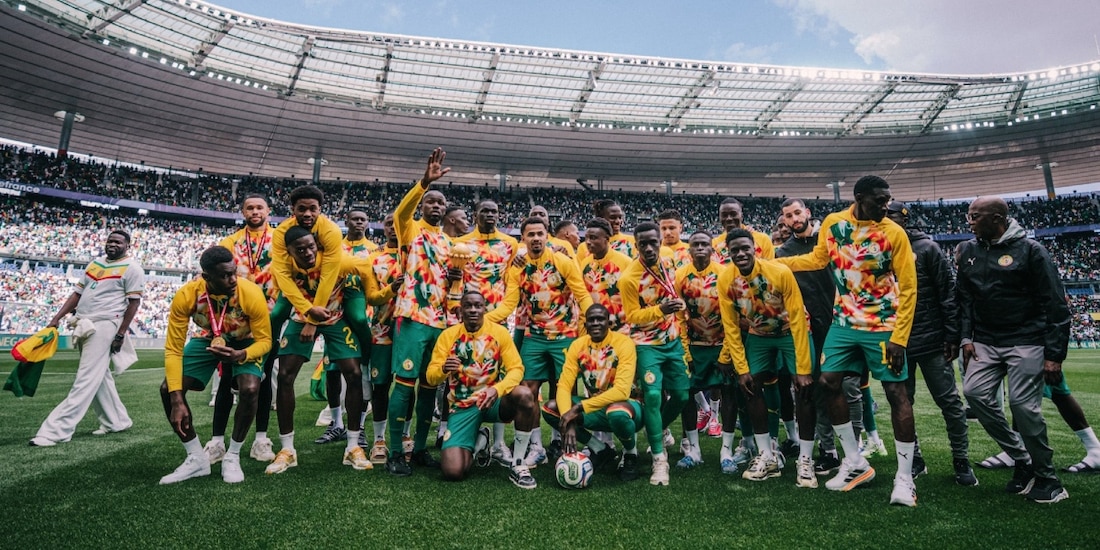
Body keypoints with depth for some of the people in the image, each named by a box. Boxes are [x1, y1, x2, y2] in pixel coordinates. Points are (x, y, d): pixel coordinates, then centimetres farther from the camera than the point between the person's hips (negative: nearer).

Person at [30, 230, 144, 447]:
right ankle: (117, 421, 23)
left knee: (86, 379, -9)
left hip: (104, 325, -9)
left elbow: (134, 302, -10)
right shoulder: (95, 264, 17)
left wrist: (121, 333, -14)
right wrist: (56, 319, 10)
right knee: (99, 377, 13)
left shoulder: (132, 268, -6)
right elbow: (77, 293, 18)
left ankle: (57, 429, -11)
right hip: (84, 325, 9)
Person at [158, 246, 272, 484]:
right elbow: (173, 349, -25)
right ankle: (197, 458, 4)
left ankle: (232, 458, -3)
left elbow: (264, 340, -23)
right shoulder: (186, 296, -30)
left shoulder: (252, 294, -34)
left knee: (250, 390, -28)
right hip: (207, 339, 3)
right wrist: (177, 401, -31)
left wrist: (240, 355, -46)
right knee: (168, 389, -14)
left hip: (244, 342, -2)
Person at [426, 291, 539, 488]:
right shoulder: (448, 335, -3)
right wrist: (444, 369, -31)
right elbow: (431, 376, -6)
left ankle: (518, 466, -15)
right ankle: (479, 442, 20)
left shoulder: (499, 332, -4)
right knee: (453, 471, -18)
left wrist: (497, 389, -30)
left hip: (493, 400, 0)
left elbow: (516, 368, -10)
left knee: (524, 395, -35)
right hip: (463, 406, 0)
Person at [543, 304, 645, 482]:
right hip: (596, 408, 5)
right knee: (550, 409, -15)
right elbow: (564, 386, -12)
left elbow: (622, 391, -29)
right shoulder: (578, 345, -5)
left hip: (624, 405, -5)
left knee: (616, 412, -40)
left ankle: (630, 453, -4)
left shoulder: (624, 343, -19)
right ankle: (600, 449, 3)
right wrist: (569, 422, -30)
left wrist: (579, 408, -32)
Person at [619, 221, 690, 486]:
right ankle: (660, 458, -1)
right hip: (647, 344, -6)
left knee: (682, 395, 9)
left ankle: (658, 431, 37)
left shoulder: (668, 263, -3)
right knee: (652, 396, -17)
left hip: (672, 340, 6)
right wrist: (659, 310, -29)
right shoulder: (629, 278, -21)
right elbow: (631, 316, -16)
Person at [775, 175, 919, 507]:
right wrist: (772, 262, 13)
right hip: (844, 323, 4)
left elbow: (908, 288, -10)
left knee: (896, 392, -2)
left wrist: (899, 338, -15)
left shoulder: (894, 233, -11)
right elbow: (818, 259, 16)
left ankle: (905, 477, 11)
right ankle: (855, 463, 16)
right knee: (829, 382, 1)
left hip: (883, 327, -4)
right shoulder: (833, 223, -1)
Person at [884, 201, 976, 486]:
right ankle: (913, 459, 23)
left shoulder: (926, 247, -4)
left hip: (931, 341, -3)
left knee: (950, 402, 5)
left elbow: (948, 292, -5)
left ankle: (961, 461, 20)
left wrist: (952, 336, -9)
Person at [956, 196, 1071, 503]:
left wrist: (1054, 354, -12)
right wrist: (966, 337, 2)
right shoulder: (968, 251, 7)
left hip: (1026, 342, -5)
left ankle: (1047, 478, 10)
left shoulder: (1029, 249, -7)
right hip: (986, 342, 5)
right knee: (975, 392, -10)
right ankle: (1022, 459, 9)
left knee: (1024, 405, -10)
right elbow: (964, 298, 12)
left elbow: (1055, 304, -8)